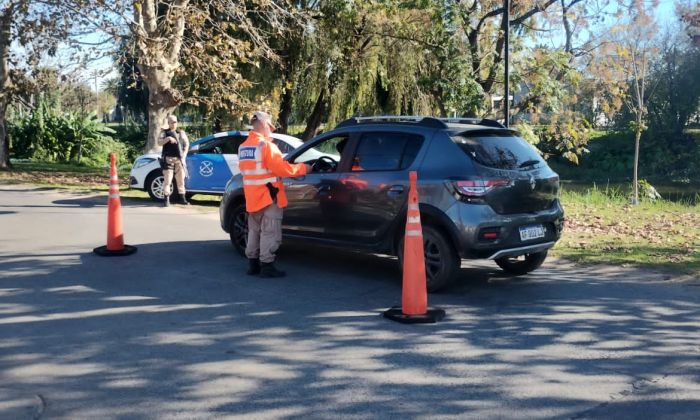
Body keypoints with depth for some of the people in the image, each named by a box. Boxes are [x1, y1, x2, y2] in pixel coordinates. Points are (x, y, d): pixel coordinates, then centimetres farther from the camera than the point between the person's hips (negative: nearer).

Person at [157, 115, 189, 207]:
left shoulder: (181, 132, 13)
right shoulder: (164, 132, 6)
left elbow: (186, 144, 15)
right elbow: (159, 143, -5)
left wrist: (184, 154, 1)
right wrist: (168, 138, -20)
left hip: (179, 159, 3)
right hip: (168, 159, -3)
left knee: (181, 179, 7)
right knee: (167, 180, -8)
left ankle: (182, 198, 15)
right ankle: (167, 200, -7)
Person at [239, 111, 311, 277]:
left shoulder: (243, 147, 12)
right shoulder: (266, 145, -16)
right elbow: (282, 168, -19)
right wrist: (303, 168, -7)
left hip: (252, 197, 8)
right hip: (268, 196, -8)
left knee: (254, 231, 16)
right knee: (269, 233, -4)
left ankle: (253, 263, 21)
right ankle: (267, 265, -3)